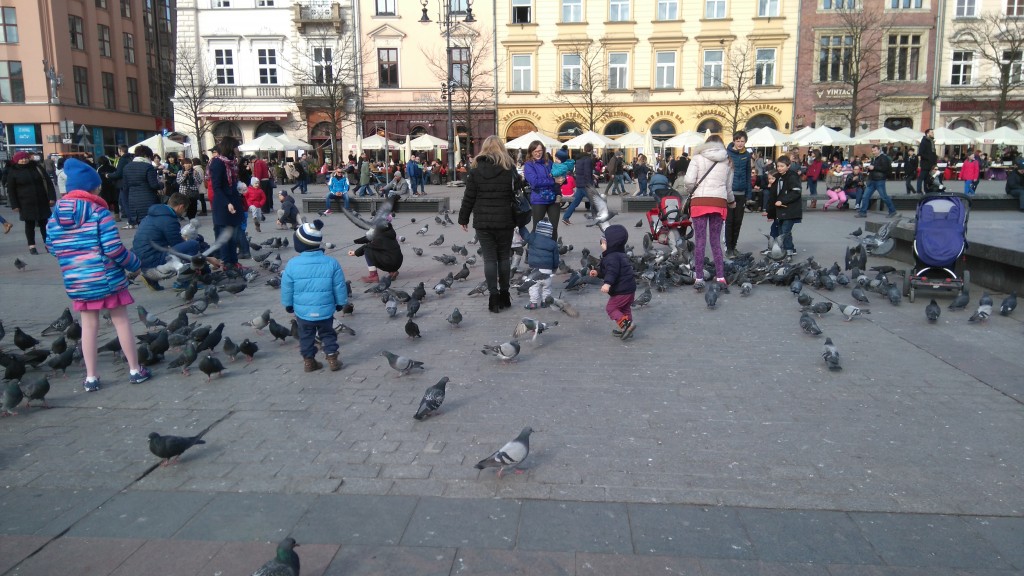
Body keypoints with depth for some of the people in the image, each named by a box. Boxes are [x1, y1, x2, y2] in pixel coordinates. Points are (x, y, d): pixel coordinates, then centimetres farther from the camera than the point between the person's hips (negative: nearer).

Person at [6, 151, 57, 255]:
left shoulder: (37, 167, 3)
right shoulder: (13, 172, 0)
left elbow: (48, 182, 2)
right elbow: (11, 190, 1)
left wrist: (52, 197, -6)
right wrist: (15, 205, -5)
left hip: (42, 202, 1)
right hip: (26, 203, -1)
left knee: (43, 223, 7)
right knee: (30, 224, 6)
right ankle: (31, 246, 14)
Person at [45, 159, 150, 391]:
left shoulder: (56, 214, 3)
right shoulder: (99, 212, -12)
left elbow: (51, 247, 9)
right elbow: (114, 249, -17)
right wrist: (135, 264, -3)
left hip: (76, 281, 4)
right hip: (107, 277, -4)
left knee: (89, 326, 12)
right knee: (121, 321, 7)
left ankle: (91, 377, 16)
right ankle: (135, 370, 14)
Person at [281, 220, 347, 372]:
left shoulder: (292, 264, -13)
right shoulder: (331, 263, -12)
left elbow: (286, 288, -2)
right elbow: (339, 287, -4)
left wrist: (288, 304, 14)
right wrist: (341, 302, 12)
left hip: (302, 311, 0)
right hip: (325, 310, 0)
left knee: (306, 336, 18)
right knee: (328, 334, 18)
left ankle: (308, 361, 24)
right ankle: (332, 359, 17)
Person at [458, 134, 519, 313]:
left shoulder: (475, 169, -1)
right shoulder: (509, 168, -2)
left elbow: (469, 197, -1)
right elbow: (516, 195, -2)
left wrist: (463, 218, 9)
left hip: (483, 222, 0)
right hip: (504, 221, 0)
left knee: (489, 258, 3)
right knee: (504, 257, 11)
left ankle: (494, 297, 1)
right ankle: (504, 295, 17)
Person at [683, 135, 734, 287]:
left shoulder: (698, 158, 4)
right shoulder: (727, 162, 15)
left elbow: (689, 181, -8)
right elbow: (729, 187, 19)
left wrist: (689, 192, 14)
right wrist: (731, 201, 38)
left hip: (700, 201, -3)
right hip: (719, 202, 3)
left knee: (700, 241, 1)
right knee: (716, 241, 12)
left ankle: (699, 278, 2)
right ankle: (720, 277, 7)